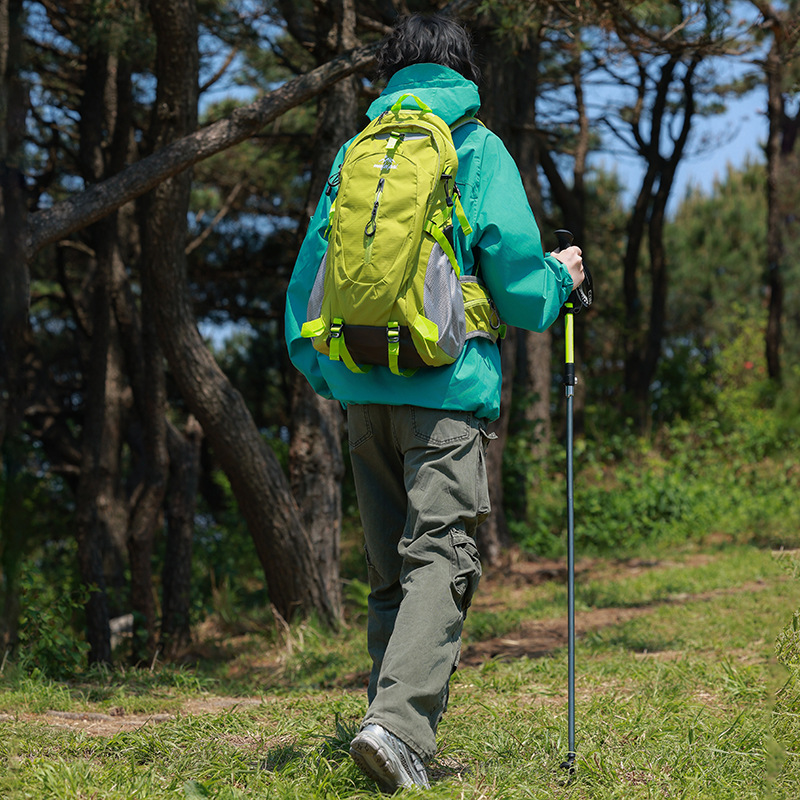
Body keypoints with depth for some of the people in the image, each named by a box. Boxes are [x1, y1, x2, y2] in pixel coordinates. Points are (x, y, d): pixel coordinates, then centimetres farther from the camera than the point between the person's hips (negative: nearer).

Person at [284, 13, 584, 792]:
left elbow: (309, 273, 15)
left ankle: (394, 730, 13)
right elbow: (516, 281, -4)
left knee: (389, 569, 12)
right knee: (440, 558, -11)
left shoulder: (356, 151, 15)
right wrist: (560, 277, 16)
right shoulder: (477, 149, 2)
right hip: (448, 385, -5)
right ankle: (398, 723, -26)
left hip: (362, 390, 5)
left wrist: (323, 371, 26)